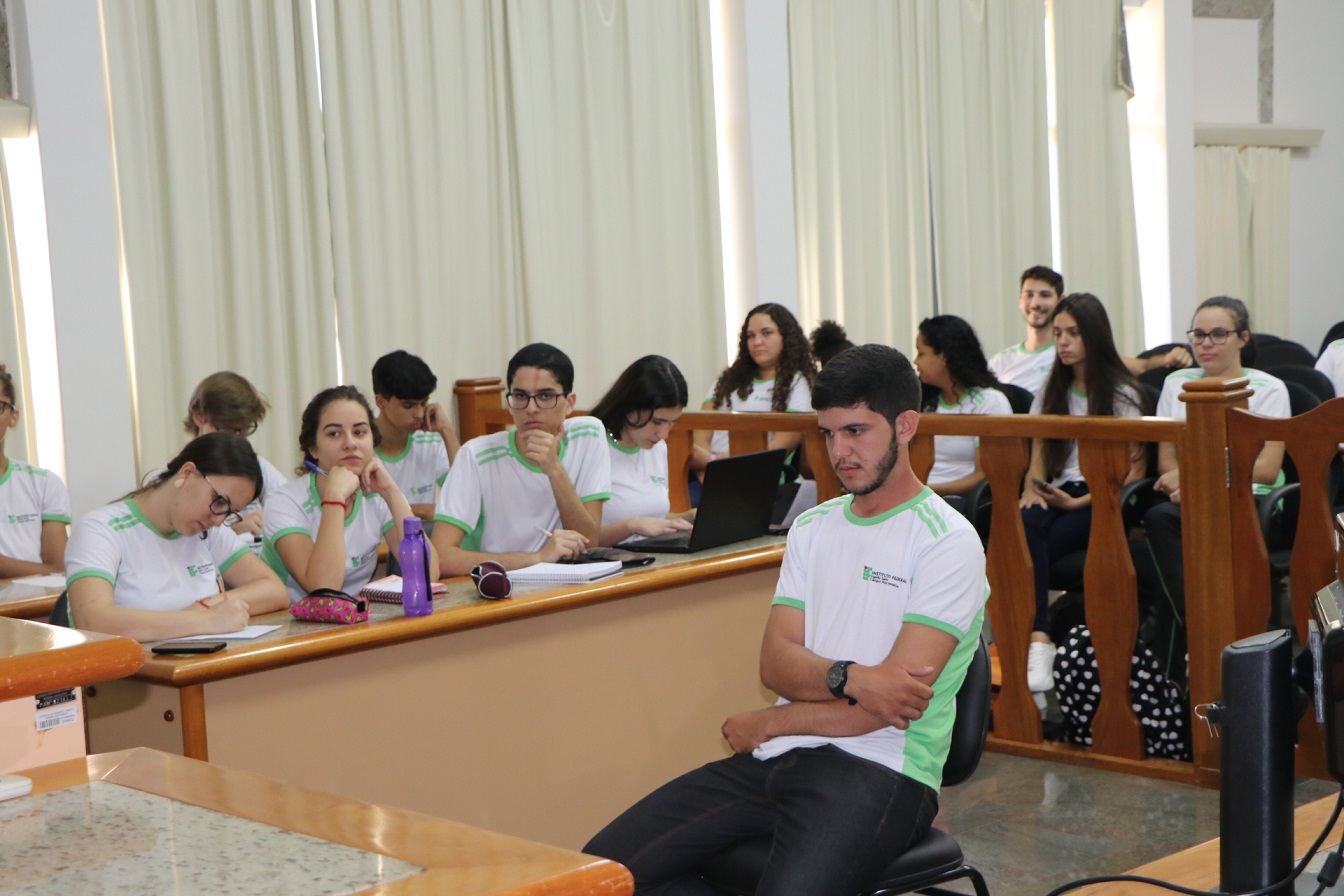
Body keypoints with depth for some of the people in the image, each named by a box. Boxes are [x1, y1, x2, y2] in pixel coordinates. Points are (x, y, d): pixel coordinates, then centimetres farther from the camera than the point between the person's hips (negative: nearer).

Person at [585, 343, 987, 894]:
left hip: (882, 770, -6)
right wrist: (850, 678, -15)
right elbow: (776, 663, 6)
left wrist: (768, 725, -3)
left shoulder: (947, 542, -5)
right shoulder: (812, 527, 16)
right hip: (779, 760, 6)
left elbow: (895, 706, -13)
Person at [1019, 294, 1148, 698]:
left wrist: (1079, 503, -12)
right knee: (1025, 524, -35)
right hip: (1058, 496, 3)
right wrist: (1032, 490, -5)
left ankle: (1032, 638, -34)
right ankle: (1037, 641, -47)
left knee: (1036, 544, -34)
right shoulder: (1051, 391, 22)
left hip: (1104, 503, -3)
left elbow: (1134, 471, -2)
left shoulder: (1122, 392, 5)